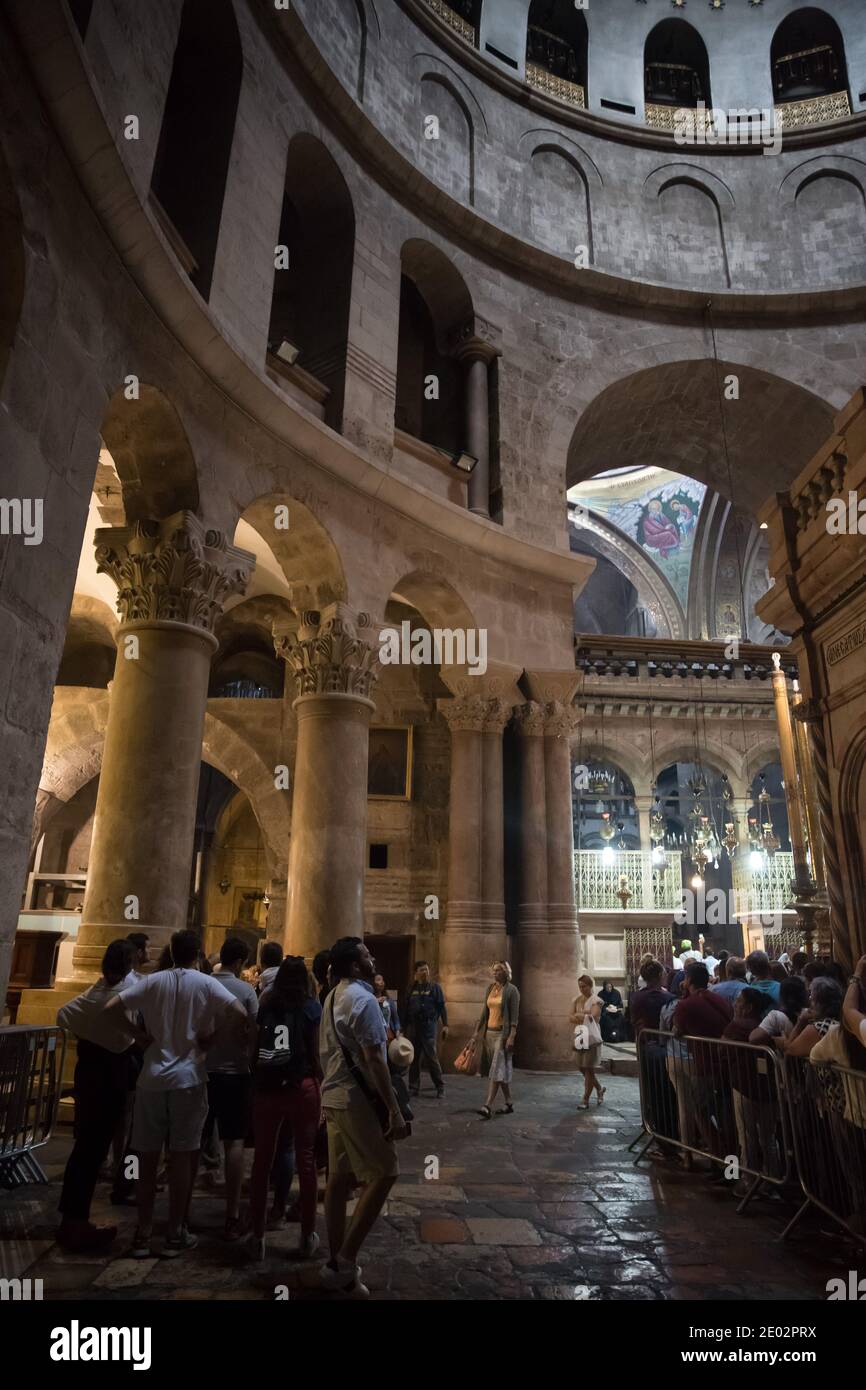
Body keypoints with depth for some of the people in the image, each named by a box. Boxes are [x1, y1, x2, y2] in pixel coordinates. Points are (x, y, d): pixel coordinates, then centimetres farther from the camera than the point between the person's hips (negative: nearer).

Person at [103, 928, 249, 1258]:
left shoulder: (154, 981, 1)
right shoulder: (206, 983, -5)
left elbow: (112, 1008, -5)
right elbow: (240, 1014, -16)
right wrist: (212, 1037, -2)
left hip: (152, 1077, 2)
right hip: (188, 1077, -2)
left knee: (148, 1157, 11)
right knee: (181, 1156, 7)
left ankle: (143, 1235, 17)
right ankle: (175, 1235, 15)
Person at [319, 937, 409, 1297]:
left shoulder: (333, 998, 11)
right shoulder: (363, 999, -18)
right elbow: (374, 1060, -22)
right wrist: (394, 1110, -20)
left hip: (334, 1096, 9)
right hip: (359, 1100, -9)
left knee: (339, 1177, 13)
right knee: (384, 1174, -1)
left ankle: (338, 1262, 20)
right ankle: (345, 1262, 0)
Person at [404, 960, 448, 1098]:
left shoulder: (435, 987, 1)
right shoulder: (412, 989, 10)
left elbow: (442, 1007, -3)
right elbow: (407, 1008, 13)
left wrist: (445, 1025, -11)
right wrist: (405, 1027, 12)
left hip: (428, 1026, -4)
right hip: (413, 1027, 4)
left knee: (432, 1058, -5)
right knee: (414, 1059, 7)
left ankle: (440, 1087, 5)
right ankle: (413, 1087, 17)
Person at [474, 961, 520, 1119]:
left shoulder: (512, 990, -8)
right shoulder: (490, 988, 10)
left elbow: (514, 1016, -12)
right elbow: (484, 1012, 13)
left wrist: (511, 1037, -18)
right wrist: (477, 1031, 9)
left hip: (503, 1033, -7)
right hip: (489, 1032, 7)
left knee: (496, 1069, -12)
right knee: (503, 1070, 12)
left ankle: (487, 1107, -18)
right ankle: (509, 1104, 21)